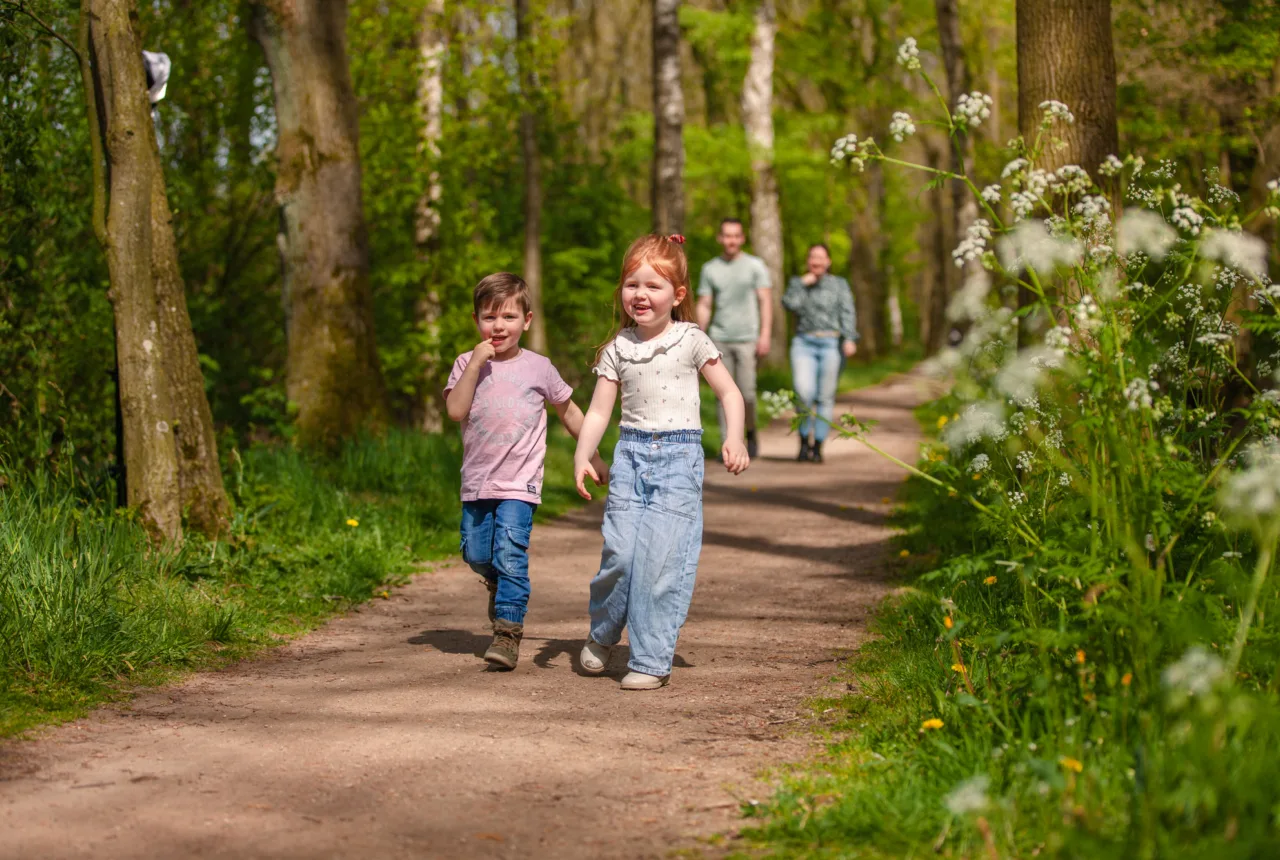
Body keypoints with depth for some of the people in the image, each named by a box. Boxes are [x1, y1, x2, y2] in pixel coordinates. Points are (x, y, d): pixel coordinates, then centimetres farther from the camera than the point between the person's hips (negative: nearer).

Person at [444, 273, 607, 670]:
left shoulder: (538, 368, 1)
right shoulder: (467, 364, 2)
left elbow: (568, 411, 14)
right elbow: (456, 410, -13)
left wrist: (592, 455, 15)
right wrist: (476, 363, -17)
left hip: (519, 482, -3)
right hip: (477, 480, 3)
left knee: (509, 554, -15)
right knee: (476, 555, 8)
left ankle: (508, 633, -12)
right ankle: (499, 585, 41)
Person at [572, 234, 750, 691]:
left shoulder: (691, 341, 1)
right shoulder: (617, 349, 8)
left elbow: (728, 392, 5)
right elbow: (599, 410, 9)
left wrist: (735, 438, -9)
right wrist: (582, 455, -6)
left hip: (678, 456, -2)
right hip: (630, 453, 2)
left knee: (660, 558, -9)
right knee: (619, 550, -7)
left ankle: (652, 660, 0)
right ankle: (602, 633, 21)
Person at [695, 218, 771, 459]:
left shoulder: (755, 266, 3)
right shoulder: (710, 269, 9)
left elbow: (766, 302, -2)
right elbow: (704, 306, 10)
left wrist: (765, 335, -12)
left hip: (747, 338, -2)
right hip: (719, 339, 2)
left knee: (746, 393, -7)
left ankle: (751, 432, 18)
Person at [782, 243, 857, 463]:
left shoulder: (839, 284, 10)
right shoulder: (797, 283, 15)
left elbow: (847, 313, -2)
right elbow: (790, 304, -4)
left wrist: (850, 339, -15)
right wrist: (802, 284, -3)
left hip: (831, 344, -1)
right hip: (804, 344, 1)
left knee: (825, 397, -2)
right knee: (804, 392, -16)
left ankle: (817, 446, 4)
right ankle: (804, 440, -1)